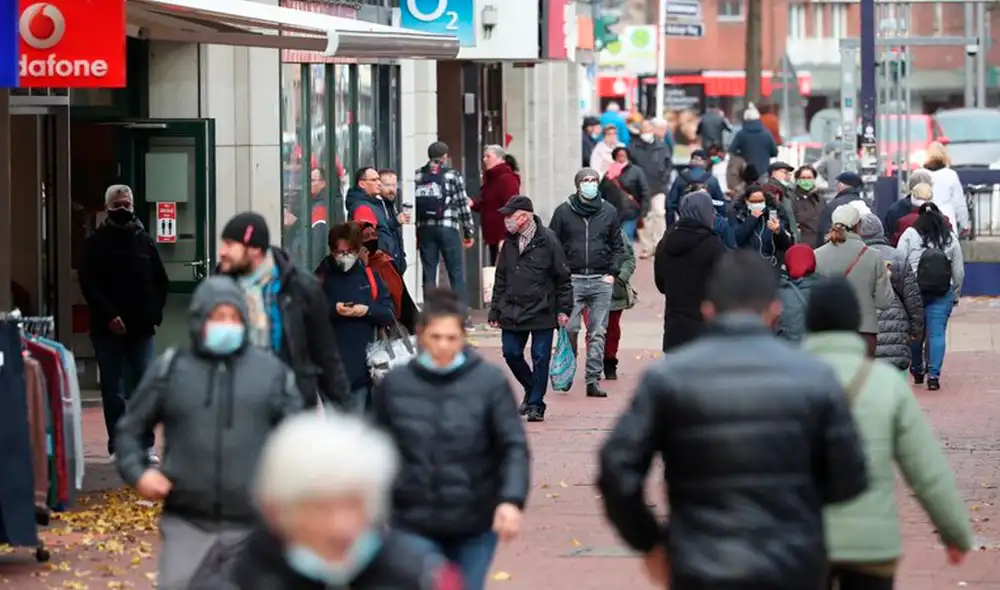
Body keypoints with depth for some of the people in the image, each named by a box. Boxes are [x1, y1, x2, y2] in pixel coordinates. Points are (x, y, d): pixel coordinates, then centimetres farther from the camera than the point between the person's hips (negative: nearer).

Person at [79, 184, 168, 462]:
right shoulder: (95, 243, 2)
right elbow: (88, 283, -5)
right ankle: (118, 446, 4)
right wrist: (109, 316, -15)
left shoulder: (144, 241, 10)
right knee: (113, 389, 1)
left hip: (141, 327, 2)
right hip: (108, 329, -2)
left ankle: (145, 444, 5)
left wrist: (154, 314, -1)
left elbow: (160, 282, 12)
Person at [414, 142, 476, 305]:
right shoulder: (452, 175, 0)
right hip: (448, 228, -2)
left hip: (424, 229, 3)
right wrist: (469, 232, 7)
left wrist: (414, 234, 8)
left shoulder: (418, 176, 6)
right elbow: (463, 205, 0)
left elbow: (412, 204, 3)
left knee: (429, 274, 6)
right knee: (457, 273, 4)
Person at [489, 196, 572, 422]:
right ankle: (531, 390, 28)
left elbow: (562, 278, -4)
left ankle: (536, 404, 7)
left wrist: (563, 309, -7)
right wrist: (495, 310, 11)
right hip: (512, 311, 5)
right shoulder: (509, 243, 8)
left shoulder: (547, 240, -8)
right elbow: (501, 279, 14)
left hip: (542, 312, -5)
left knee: (540, 358, -2)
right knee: (511, 354, 5)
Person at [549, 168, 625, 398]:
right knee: (569, 329, -9)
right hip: (572, 280, -1)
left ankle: (593, 379, 3)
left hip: (601, 281, 2)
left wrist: (612, 273, 2)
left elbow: (617, 246, 14)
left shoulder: (609, 212, 9)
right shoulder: (563, 211, 3)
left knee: (598, 333, 1)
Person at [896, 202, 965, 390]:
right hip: (942, 295, 1)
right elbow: (959, 272, 7)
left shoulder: (909, 235, -5)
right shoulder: (950, 239, 3)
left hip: (913, 293, -1)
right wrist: (955, 295, 18)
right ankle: (933, 375, -4)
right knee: (937, 333, 2)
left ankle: (917, 370, 27)